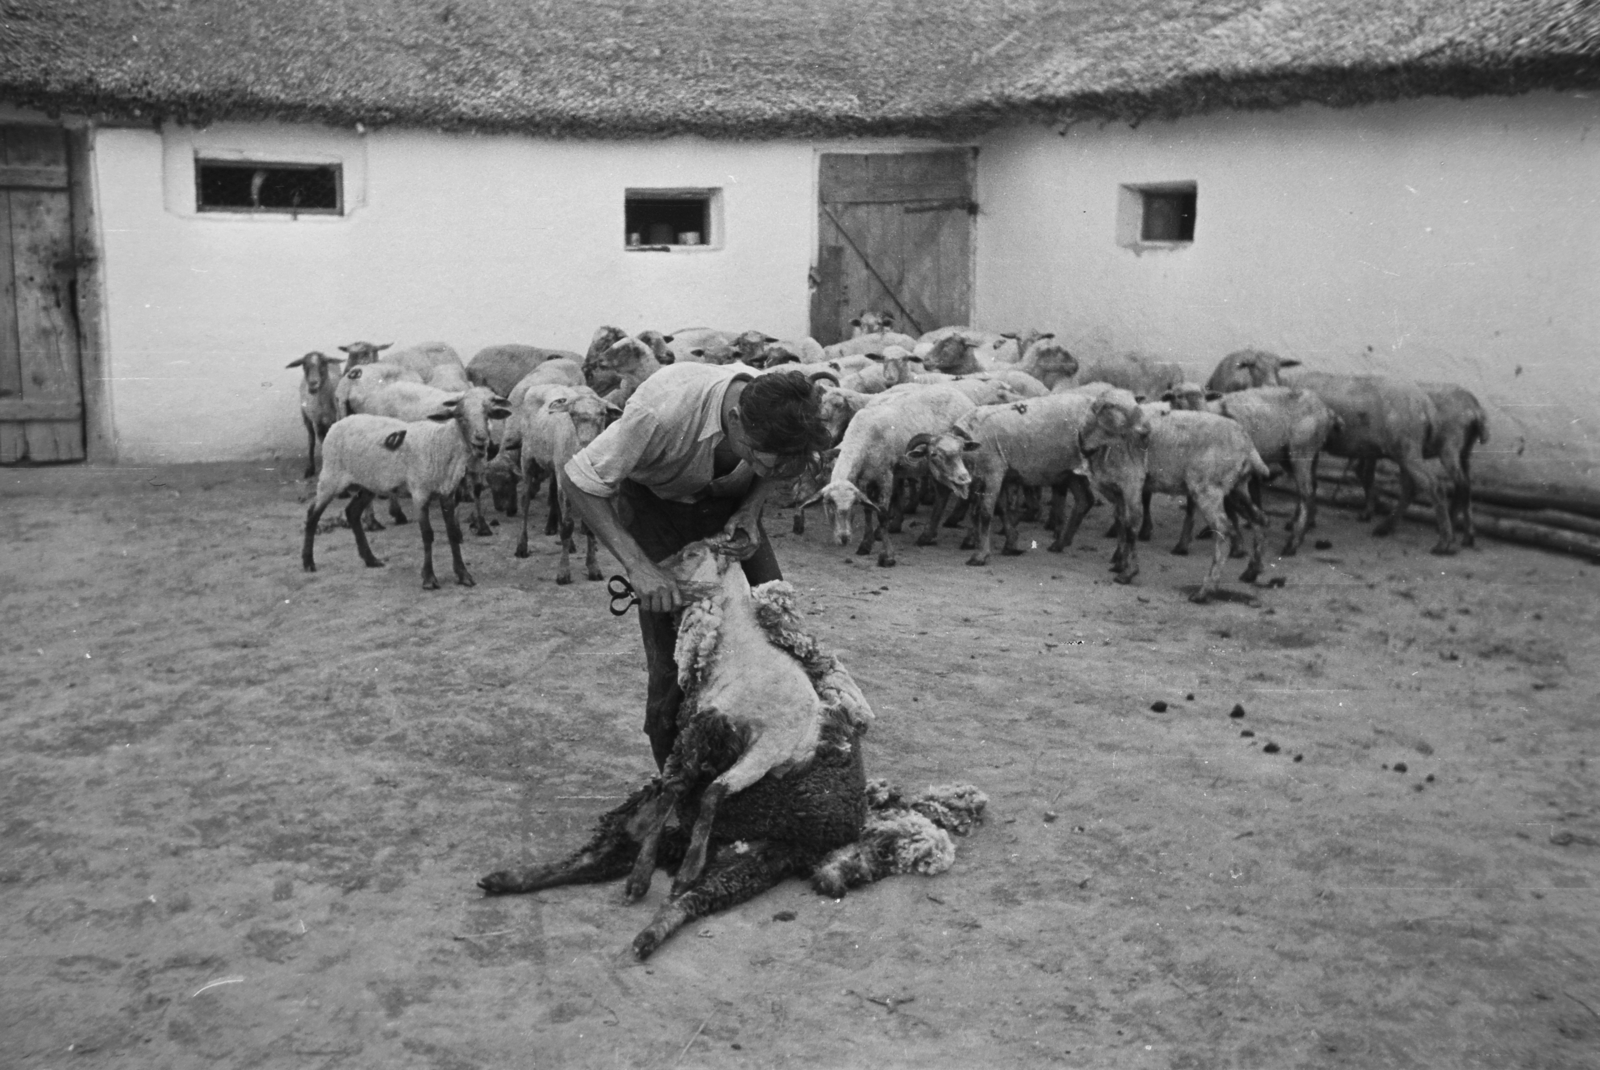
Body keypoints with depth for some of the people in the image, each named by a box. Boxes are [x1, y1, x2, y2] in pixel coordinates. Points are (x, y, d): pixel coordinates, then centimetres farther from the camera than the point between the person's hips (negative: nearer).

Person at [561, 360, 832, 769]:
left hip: (724, 501, 4)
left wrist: (750, 508, -18)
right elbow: (578, 479, -32)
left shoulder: (780, 412, -26)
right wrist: (637, 565, -38)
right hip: (652, 501, -4)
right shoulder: (664, 411, -42)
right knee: (671, 648, -10)